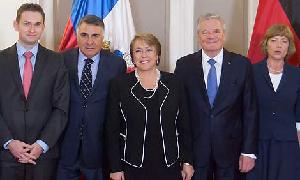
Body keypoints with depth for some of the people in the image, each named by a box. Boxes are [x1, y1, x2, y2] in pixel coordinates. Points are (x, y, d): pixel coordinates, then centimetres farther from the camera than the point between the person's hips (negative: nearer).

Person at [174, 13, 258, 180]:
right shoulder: (184, 65, 0)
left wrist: (249, 151, -4)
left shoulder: (242, 64, -1)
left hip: (230, 149, 0)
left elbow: (250, 110, -1)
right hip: (195, 149, 0)